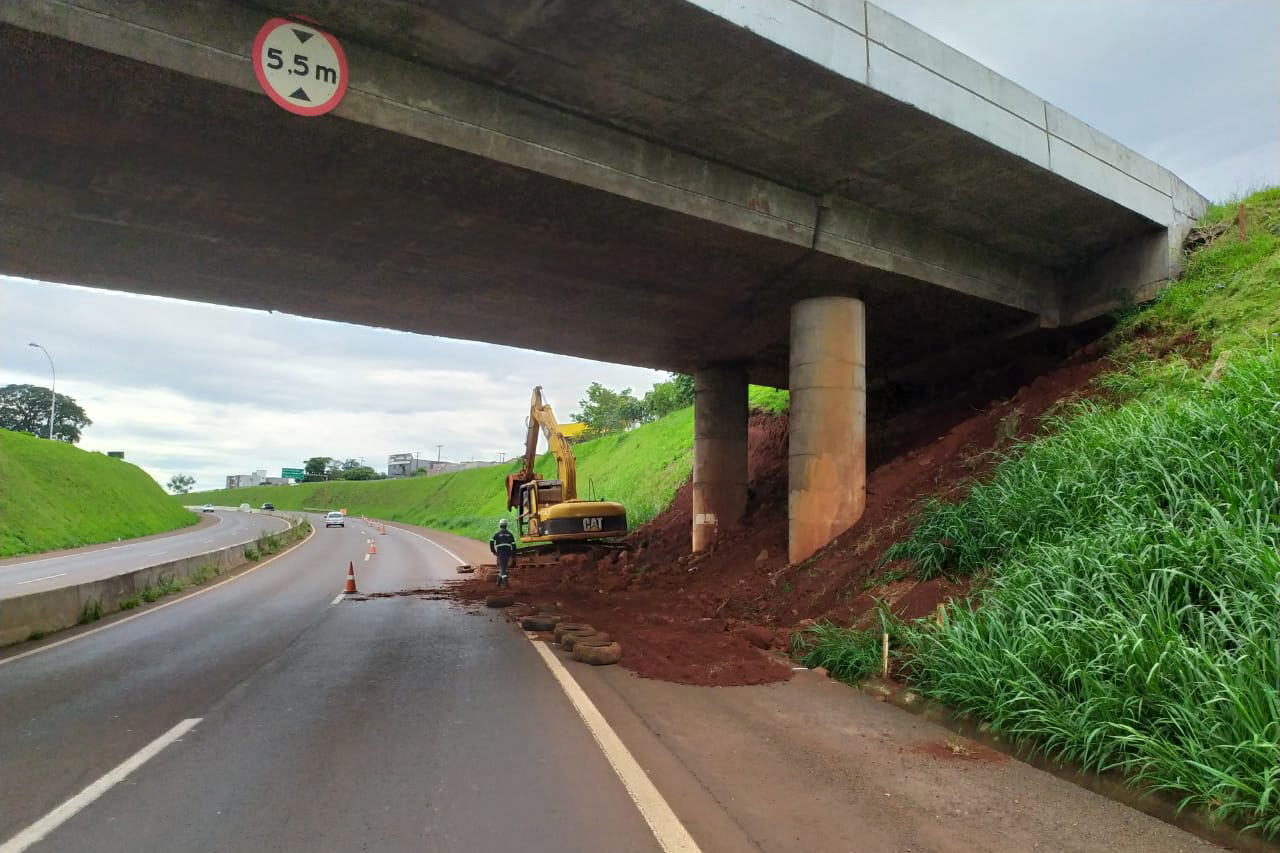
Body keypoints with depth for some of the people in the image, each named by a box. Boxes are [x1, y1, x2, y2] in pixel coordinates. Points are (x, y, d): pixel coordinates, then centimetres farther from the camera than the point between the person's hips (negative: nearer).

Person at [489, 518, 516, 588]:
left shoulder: (497, 534, 5)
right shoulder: (509, 534, 13)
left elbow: (491, 542, -8)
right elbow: (513, 545, 7)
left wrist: (493, 551, 4)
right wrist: (513, 555, 8)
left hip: (500, 552, -3)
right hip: (508, 552, 3)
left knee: (502, 568, -10)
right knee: (503, 567, 18)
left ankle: (505, 581, -29)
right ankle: (499, 581, 23)